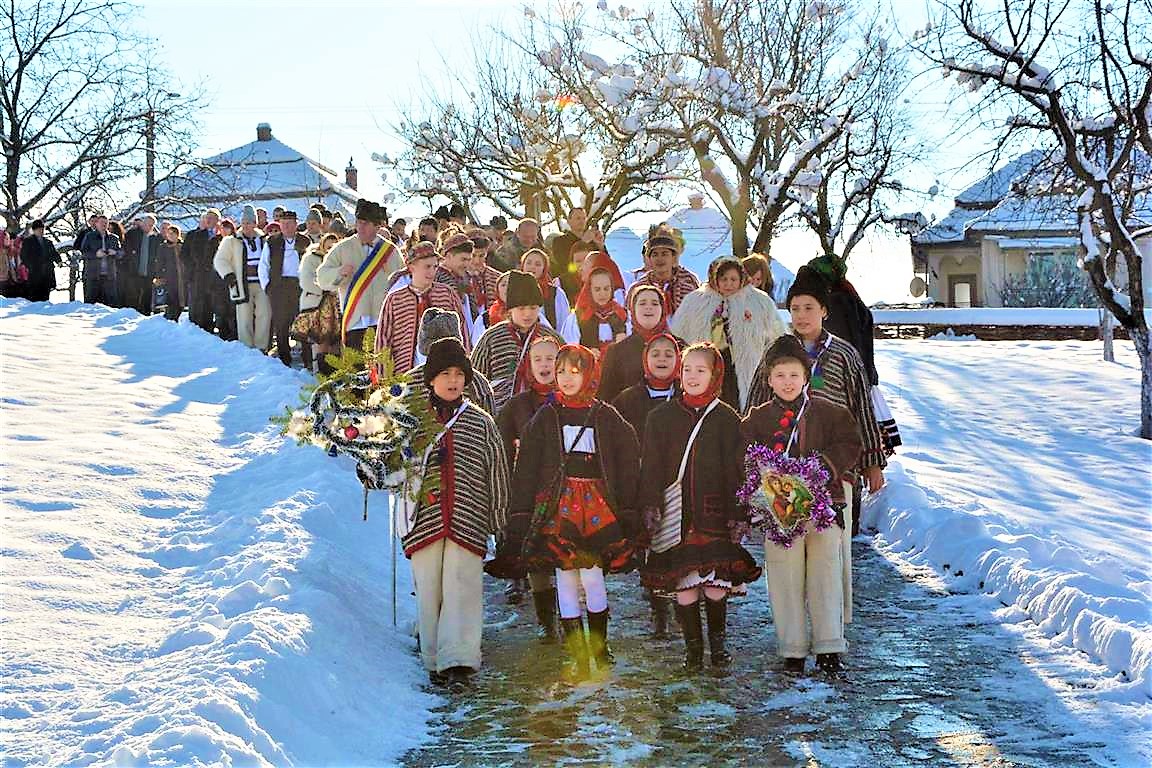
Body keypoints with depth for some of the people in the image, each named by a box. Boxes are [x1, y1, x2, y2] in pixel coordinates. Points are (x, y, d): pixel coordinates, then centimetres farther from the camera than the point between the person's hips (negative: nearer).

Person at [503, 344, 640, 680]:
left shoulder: (606, 416, 5)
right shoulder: (546, 417, 5)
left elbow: (627, 463, 6)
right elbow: (526, 469, 3)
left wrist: (627, 512, 1)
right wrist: (518, 517, -2)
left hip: (597, 505, -1)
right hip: (557, 505, 1)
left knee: (592, 577, -5)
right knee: (565, 578, 2)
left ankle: (600, 648, 14)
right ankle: (577, 656, 12)